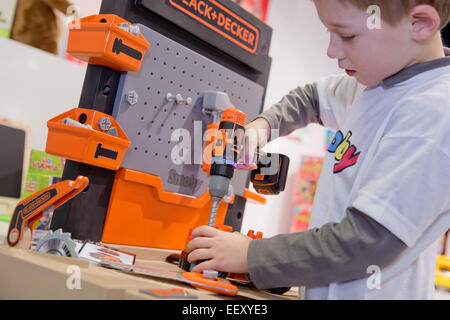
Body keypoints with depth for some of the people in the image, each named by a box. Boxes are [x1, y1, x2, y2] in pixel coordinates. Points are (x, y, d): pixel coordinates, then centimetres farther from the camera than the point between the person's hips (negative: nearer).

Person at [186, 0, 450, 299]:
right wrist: (263, 124, 1)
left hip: (363, 291, -7)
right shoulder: (379, 80, 1)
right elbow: (312, 97, 20)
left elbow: (365, 241, -27)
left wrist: (252, 255, -19)